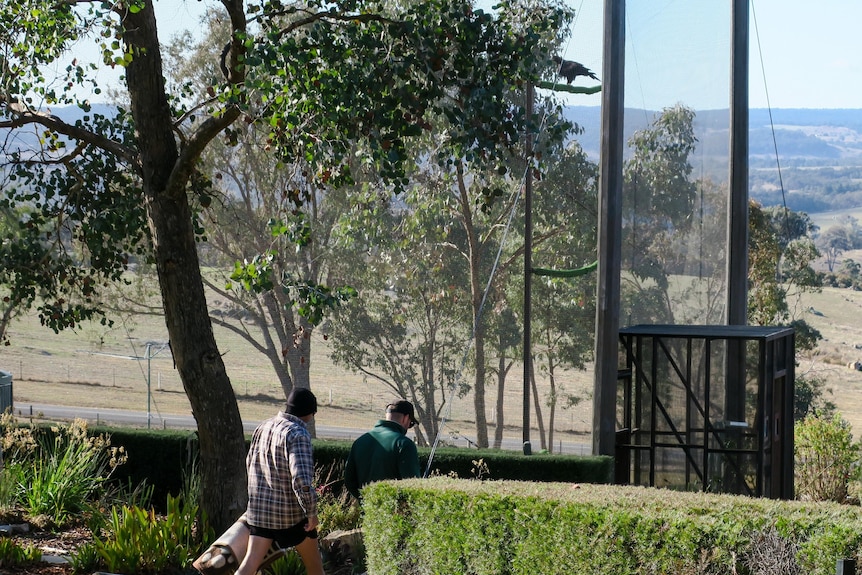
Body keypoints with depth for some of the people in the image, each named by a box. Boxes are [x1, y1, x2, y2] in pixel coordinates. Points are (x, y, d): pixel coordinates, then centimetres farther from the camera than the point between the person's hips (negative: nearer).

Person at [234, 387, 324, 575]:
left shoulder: (263, 427, 5)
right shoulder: (298, 434, -18)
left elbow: (250, 462, 19)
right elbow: (302, 479, -28)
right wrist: (312, 512, -16)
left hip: (259, 506, 6)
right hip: (290, 511, -6)